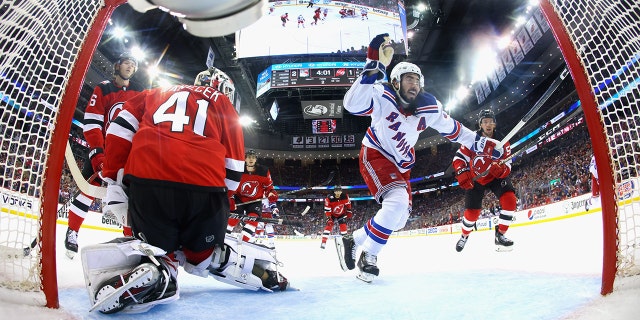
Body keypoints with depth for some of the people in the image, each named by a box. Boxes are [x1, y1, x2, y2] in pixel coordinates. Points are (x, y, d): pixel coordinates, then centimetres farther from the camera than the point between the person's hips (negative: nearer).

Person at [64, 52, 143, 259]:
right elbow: (91, 123, -10)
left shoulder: (140, 93, 8)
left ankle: (131, 236, 7)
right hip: (103, 148, -3)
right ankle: (71, 233, 4)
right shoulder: (102, 89, -2)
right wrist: (98, 153, -19)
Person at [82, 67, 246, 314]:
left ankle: (154, 272, -16)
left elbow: (122, 128, 16)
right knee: (204, 251, 21)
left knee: (157, 245, 16)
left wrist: (113, 179, 15)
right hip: (204, 189, 0)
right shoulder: (224, 104, 24)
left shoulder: (158, 93, 30)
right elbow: (232, 166, 16)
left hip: (145, 182, 1)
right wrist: (220, 199, 26)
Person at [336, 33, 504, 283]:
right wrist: (373, 66, -50)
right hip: (374, 157, -6)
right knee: (397, 202, -28)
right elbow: (353, 104, -40)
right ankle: (369, 257, -12)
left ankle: (352, 241, 20)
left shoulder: (429, 107, -8)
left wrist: (482, 144, 5)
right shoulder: (383, 96, -22)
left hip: (401, 164, 7)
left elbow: (452, 129, 6)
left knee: (399, 218, 3)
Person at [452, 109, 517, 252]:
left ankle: (500, 235, -8)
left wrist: (501, 169, -40)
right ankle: (464, 236, 27)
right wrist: (462, 174, -33)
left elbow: (507, 167, -17)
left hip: (496, 177, 1)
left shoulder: (503, 142, -15)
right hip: (475, 178, -1)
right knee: (472, 213, -6)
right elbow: (458, 158, -16)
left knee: (509, 200, -25)